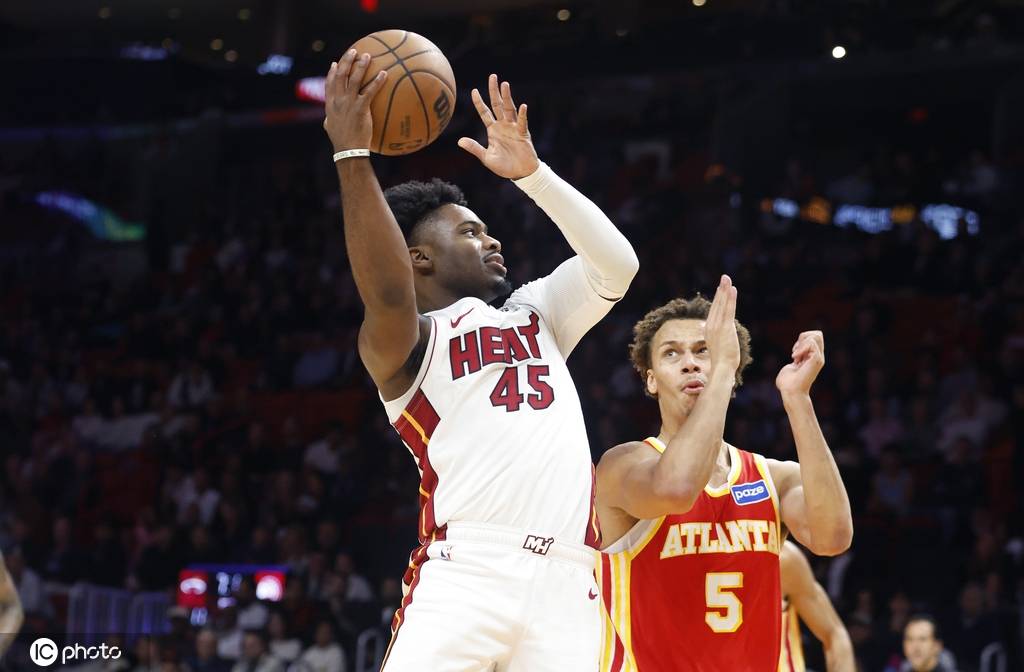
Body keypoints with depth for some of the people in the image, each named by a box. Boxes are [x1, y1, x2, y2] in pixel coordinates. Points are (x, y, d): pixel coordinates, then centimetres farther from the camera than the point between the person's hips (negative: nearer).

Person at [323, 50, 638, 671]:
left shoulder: (533, 315, 28)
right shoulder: (402, 344, 9)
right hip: (466, 572, -5)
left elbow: (617, 264, 15)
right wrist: (351, 153, -17)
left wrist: (530, 172, 10)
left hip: (567, 581, 5)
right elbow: (388, 294, -14)